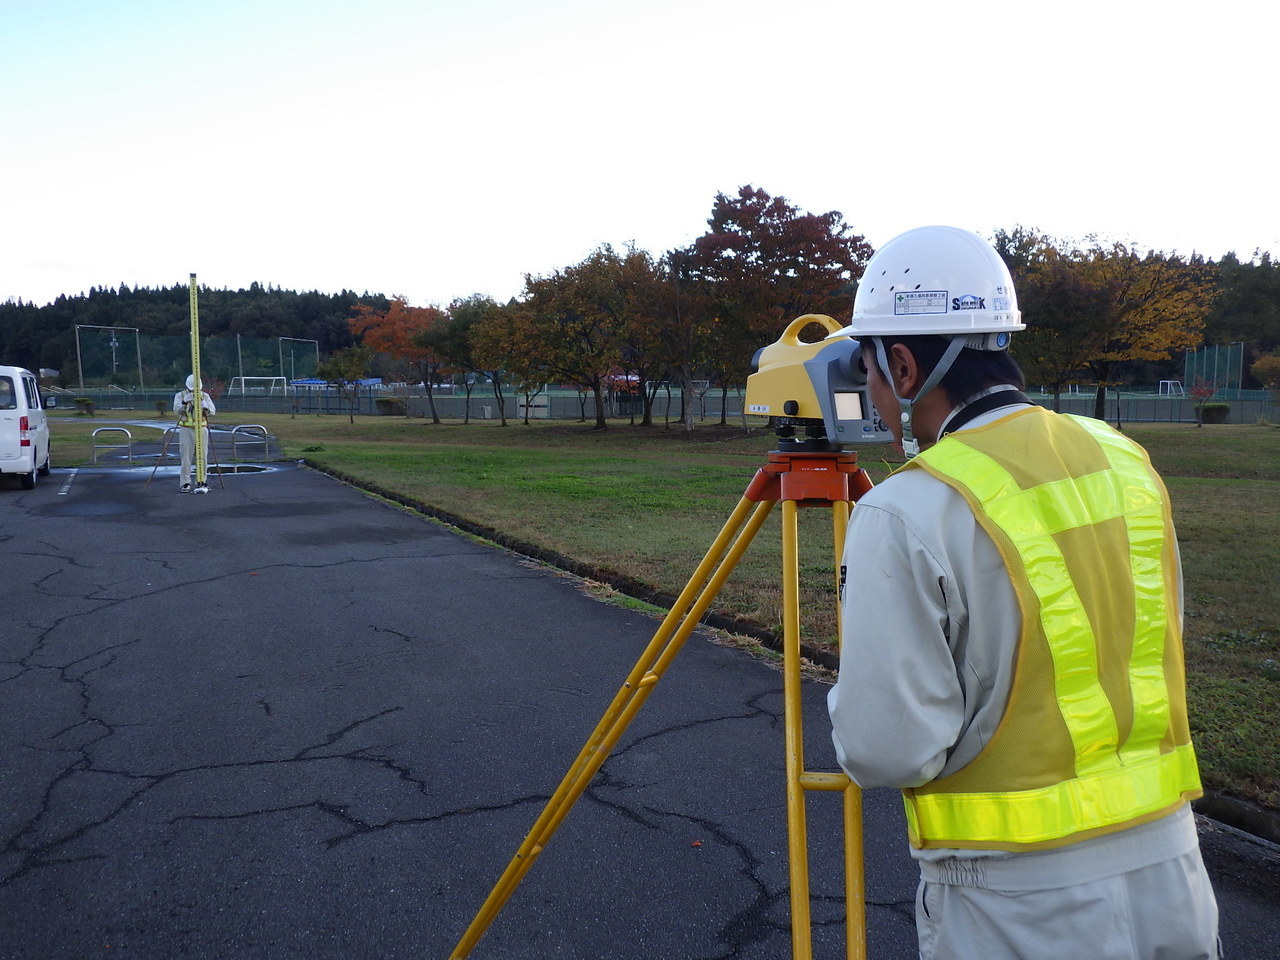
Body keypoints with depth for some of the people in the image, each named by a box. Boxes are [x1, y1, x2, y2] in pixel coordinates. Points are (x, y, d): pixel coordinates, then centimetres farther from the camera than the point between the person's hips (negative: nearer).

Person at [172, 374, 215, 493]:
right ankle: (185, 484, 0)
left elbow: (213, 411, -6)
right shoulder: (180, 395, -1)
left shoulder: (205, 396, 4)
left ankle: (201, 482, 14)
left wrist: (205, 406, -26)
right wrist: (185, 401, -31)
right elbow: (177, 410, -15)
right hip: (186, 429, -2)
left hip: (202, 429, 2)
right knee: (186, 458, -4)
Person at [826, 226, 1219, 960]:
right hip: (1171, 873, 6)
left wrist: (855, 694, 0)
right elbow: (1157, 651, 10)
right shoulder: (1124, 459, 1)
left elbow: (887, 752, -20)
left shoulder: (906, 517, -21)